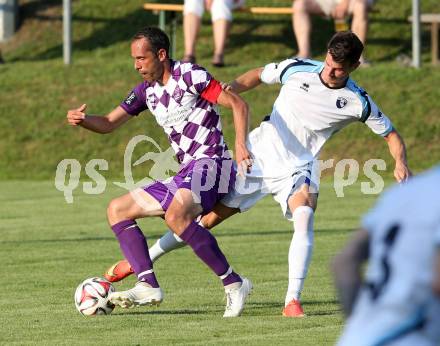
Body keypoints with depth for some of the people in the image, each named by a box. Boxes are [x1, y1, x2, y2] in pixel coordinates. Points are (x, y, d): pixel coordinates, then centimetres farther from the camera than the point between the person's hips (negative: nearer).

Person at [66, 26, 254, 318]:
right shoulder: (148, 90, 15)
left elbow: (238, 104, -11)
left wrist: (241, 144, -26)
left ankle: (234, 284, -27)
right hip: (186, 174, 10)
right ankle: (148, 286, -12)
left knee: (175, 215, -36)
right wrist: (82, 119, -3)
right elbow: (109, 124, 19)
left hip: (211, 164, -10)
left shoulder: (188, 75, -9)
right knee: (117, 210, 7)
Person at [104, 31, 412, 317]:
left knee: (305, 218, -32)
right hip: (259, 155, 1)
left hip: (297, 169, -1)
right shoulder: (297, 69, -9)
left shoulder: (358, 102, -11)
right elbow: (259, 75, 9)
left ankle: (293, 301, -31)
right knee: (209, 218, 3)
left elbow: (391, 134, -1)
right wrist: (228, 89, -8)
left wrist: (400, 163, -21)